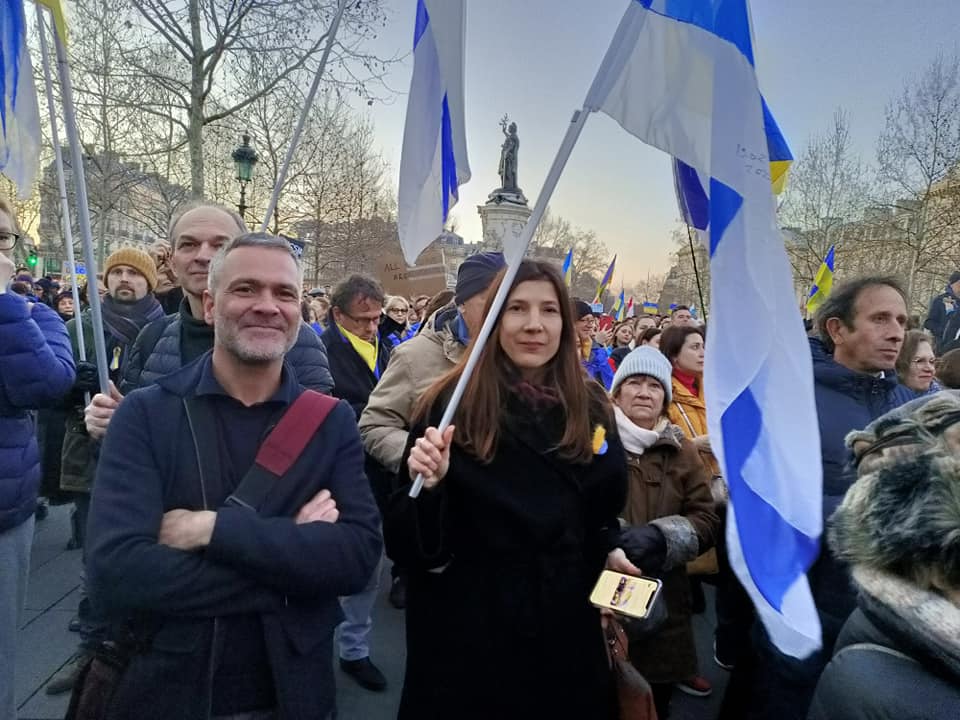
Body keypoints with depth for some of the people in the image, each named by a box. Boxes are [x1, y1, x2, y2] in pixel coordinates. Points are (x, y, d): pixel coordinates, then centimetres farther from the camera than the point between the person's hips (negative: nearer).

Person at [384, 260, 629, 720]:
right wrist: (428, 484, -29)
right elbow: (409, 544, -11)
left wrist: (612, 550, -2)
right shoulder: (451, 404, -12)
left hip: (565, 629, 4)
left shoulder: (592, 409, 1)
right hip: (468, 630, -3)